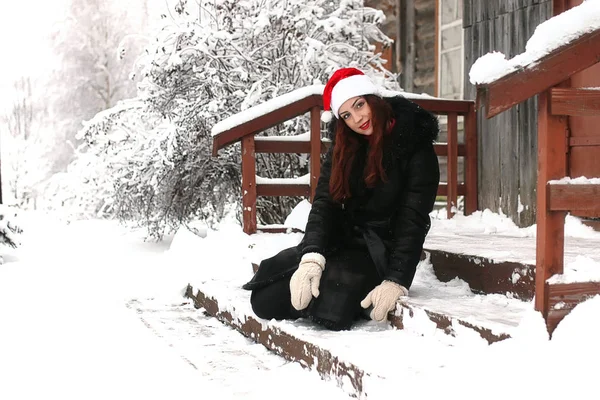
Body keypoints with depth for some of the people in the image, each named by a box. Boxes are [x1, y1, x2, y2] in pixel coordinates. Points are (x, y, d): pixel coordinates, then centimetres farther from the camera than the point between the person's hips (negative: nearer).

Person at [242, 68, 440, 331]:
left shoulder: (415, 148, -9)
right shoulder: (343, 147, 6)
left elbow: (413, 220, -14)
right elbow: (324, 204, -5)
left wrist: (396, 282, -25)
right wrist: (312, 257, -22)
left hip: (381, 252, -4)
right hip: (341, 240, 5)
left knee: (330, 310, -30)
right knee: (266, 300, -12)